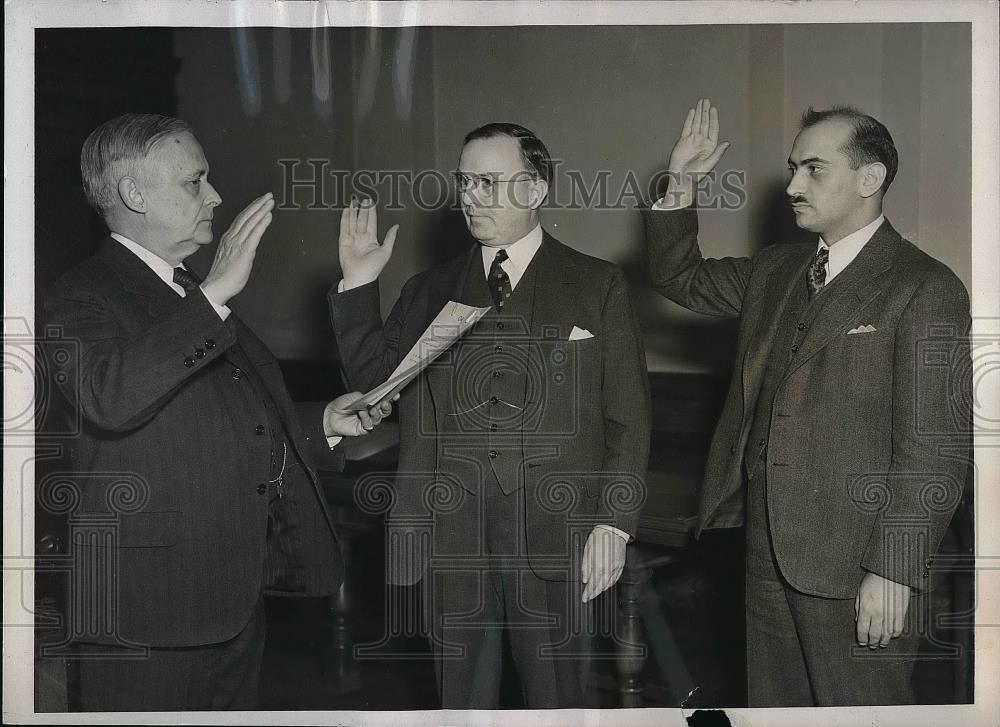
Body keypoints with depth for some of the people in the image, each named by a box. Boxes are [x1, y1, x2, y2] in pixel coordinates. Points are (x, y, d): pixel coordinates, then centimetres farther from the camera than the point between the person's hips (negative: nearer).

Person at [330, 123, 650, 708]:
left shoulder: (598, 287, 2)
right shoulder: (430, 292, 10)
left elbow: (628, 418, 0)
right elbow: (373, 378, 6)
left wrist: (615, 524, -6)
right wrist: (359, 285, -3)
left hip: (556, 535, -2)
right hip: (451, 535, 3)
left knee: (557, 699, 9)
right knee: (463, 699, 15)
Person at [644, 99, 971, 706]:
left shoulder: (926, 289, -9)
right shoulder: (774, 274, 14)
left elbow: (934, 446, -14)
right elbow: (681, 278, 27)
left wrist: (894, 570, -18)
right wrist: (681, 185, 12)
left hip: (853, 563, -7)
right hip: (765, 550, 7)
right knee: (773, 704, 14)